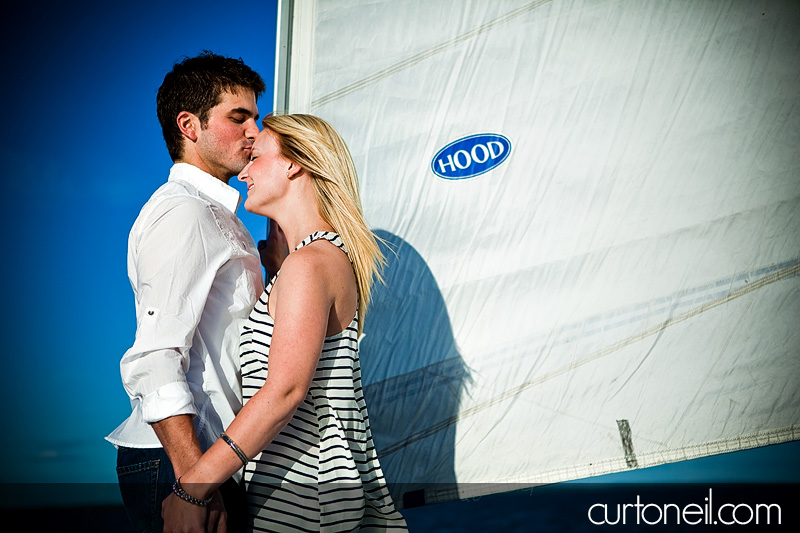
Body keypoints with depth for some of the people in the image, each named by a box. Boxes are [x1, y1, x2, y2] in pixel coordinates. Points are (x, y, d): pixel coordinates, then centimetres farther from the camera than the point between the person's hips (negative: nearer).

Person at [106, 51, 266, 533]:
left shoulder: (216, 214, 17)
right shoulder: (183, 211, -14)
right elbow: (155, 360, -23)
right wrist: (195, 484, -28)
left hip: (213, 452, 9)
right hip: (178, 459, -9)